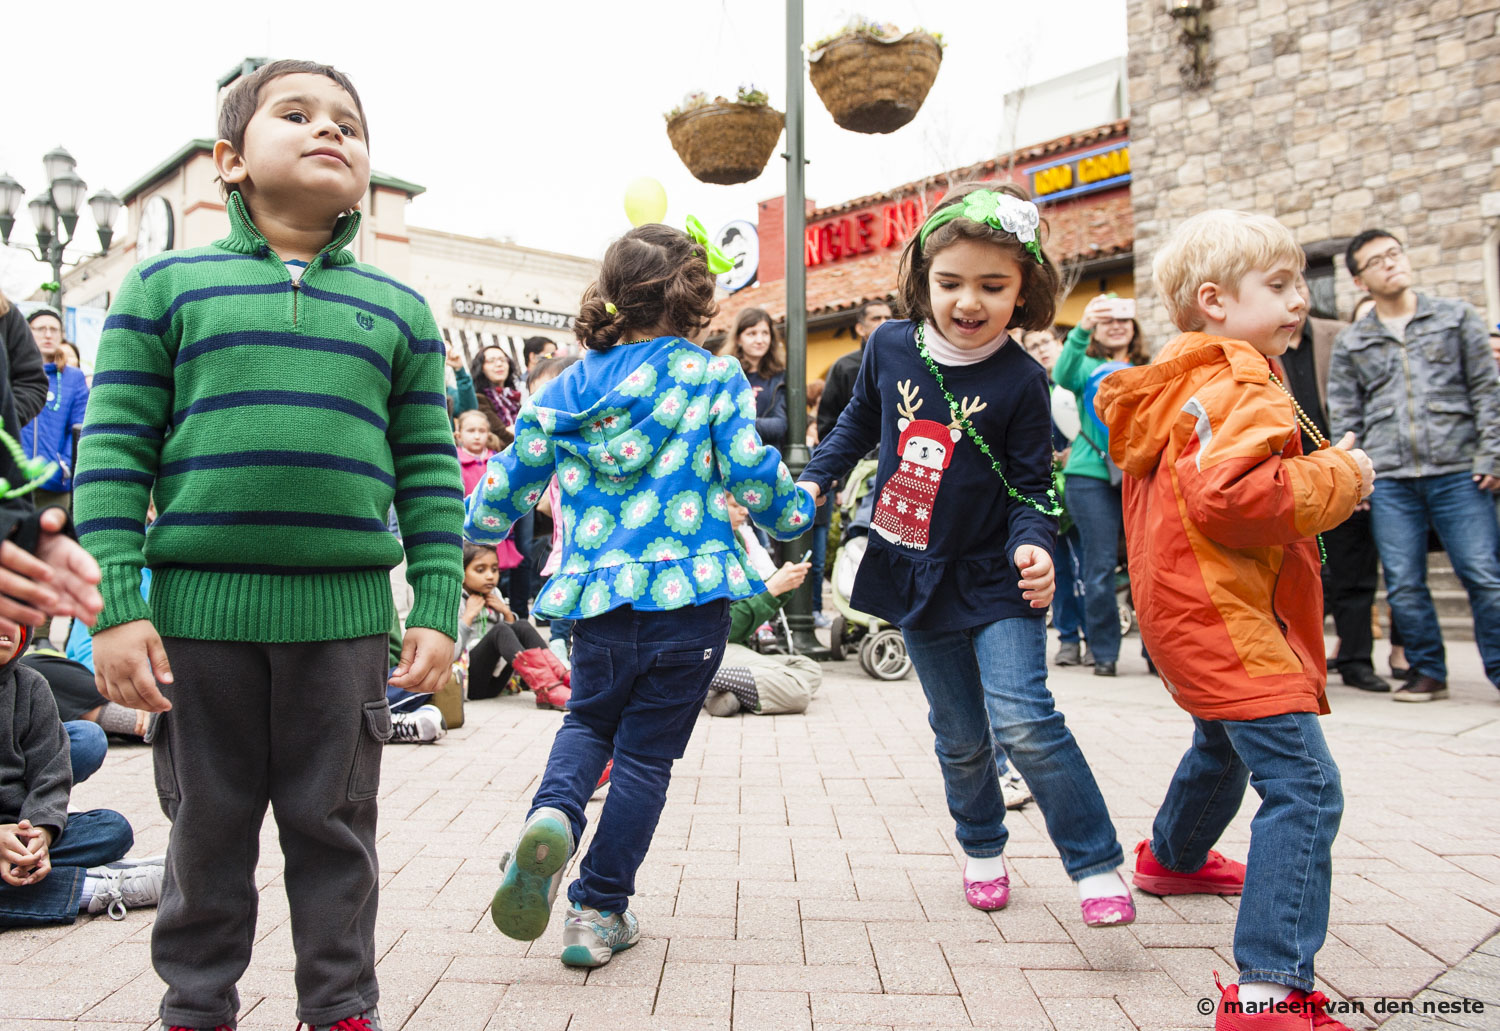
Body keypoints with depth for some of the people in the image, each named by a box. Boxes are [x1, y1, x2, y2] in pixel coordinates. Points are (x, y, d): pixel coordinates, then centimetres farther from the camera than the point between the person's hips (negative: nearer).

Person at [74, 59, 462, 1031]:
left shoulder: (399, 310, 9)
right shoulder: (165, 284, 5)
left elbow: (431, 473, 7)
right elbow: (114, 451, 1)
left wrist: (437, 612, 1)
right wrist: (117, 607, -6)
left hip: (345, 616, 1)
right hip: (199, 609, 0)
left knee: (335, 826, 12)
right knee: (208, 828, 14)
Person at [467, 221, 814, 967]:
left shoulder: (566, 388, 7)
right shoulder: (712, 375, -1)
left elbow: (510, 481, 11)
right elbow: (752, 474, -7)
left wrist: (475, 528, 32)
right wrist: (796, 514, 14)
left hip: (599, 598, 3)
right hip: (689, 598, -2)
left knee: (589, 721, 28)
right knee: (646, 753, 12)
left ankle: (552, 815, -2)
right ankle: (598, 912, 18)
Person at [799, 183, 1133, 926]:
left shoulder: (1020, 382, -12)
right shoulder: (890, 347, -3)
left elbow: (1030, 487, -9)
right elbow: (858, 424, 15)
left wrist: (1031, 546, -27)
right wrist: (812, 481, 6)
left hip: (993, 581, -3)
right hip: (915, 576, 4)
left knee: (1022, 720, -16)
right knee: (959, 736, 13)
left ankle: (1097, 866, 2)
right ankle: (983, 849, 37)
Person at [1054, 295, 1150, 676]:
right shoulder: (1089, 366, 7)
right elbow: (1064, 376, -16)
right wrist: (1082, 328, -29)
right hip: (1092, 475, -2)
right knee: (1100, 564, -2)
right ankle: (1104, 652, 9)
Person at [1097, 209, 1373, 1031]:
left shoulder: (1180, 386, 14)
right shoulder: (1242, 389, -17)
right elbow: (1232, 495, -32)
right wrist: (1337, 477, -17)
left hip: (1186, 608, 11)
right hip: (1225, 617, -11)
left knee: (1224, 744, 32)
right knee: (1303, 785, -15)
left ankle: (1172, 858, 56)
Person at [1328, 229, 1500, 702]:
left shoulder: (1457, 317, 10)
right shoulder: (1351, 344, 11)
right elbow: (1344, 418, 10)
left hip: (1458, 472, -1)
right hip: (1389, 481, 1)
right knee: (1403, 585, 2)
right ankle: (1428, 672, 16)